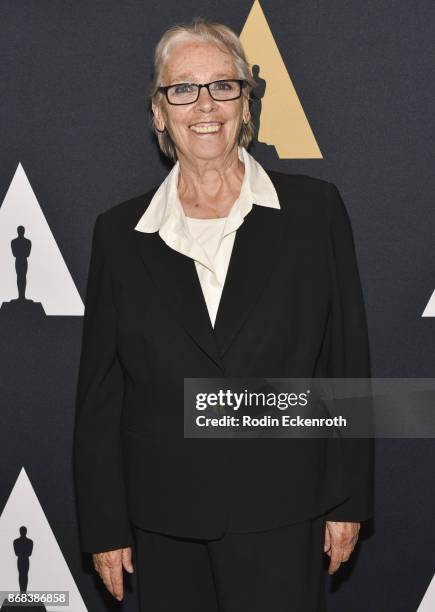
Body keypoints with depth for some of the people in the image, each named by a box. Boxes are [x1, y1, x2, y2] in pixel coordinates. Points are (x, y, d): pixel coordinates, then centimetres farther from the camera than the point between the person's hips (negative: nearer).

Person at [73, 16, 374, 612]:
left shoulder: (315, 208, -1)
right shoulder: (120, 232, 2)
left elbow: (349, 360, 1)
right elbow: (99, 390, 4)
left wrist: (350, 501, 0)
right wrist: (105, 525, 4)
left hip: (283, 518, -1)